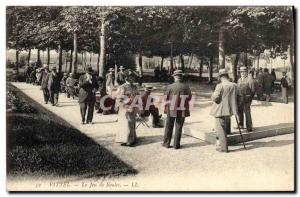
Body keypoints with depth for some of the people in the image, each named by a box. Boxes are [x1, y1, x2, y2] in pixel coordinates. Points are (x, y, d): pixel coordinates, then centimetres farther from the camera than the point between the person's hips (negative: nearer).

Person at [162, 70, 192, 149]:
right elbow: (189, 98, 5)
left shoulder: (170, 87, -11)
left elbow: (166, 98, -2)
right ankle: (176, 145, 12)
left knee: (169, 127, 11)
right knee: (179, 127, 8)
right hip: (182, 110, 1)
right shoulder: (186, 87, -7)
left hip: (171, 110, -1)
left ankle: (166, 143, 18)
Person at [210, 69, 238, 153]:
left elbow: (215, 98, -18)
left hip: (220, 110, -6)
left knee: (221, 129, 2)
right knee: (226, 127, 22)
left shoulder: (220, 86, -17)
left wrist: (213, 94, 2)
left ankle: (223, 147, 4)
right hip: (229, 109, 6)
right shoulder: (234, 85, 1)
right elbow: (235, 97, 12)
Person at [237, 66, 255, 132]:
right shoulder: (239, 80, 15)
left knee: (247, 113, -3)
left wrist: (250, 98, -6)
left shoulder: (249, 80, -6)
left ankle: (249, 127, 4)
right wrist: (238, 97, 10)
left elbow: (253, 90, -7)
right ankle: (241, 125, 30)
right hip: (239, 99, 7)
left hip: (246, 99, -7)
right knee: (239, 112, 14)